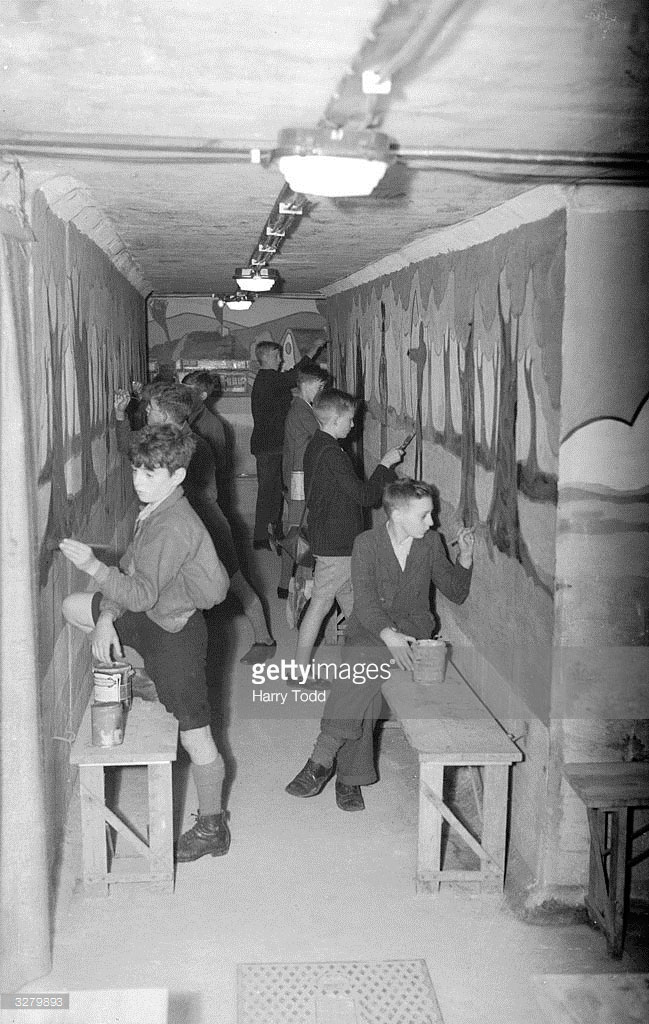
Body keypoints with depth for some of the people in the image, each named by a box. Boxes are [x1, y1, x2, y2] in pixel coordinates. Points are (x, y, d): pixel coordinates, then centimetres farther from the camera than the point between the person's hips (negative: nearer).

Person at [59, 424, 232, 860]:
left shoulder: (173, 526, -28)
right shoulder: (153, 511, 3)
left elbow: (142, 594, -31)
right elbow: (129, 570, 7)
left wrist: (93, 566, -33)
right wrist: (105, 618, -4)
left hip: (175, 632, -9)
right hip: (150, 617, 9)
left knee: (195, 738, 3)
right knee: (73, 607, 16)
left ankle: (212, 827, 23)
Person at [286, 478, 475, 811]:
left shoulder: (431, 542, 6)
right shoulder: (367, 544, -4)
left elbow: (456, 594, 14)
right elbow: (365, 600, -16)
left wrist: (465, 558, -3)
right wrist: (387, 634, -33)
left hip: (412, 625, 0)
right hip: (369, 627, 0)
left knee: (367, 662, -31)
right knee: (363, 669, -31)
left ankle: (322, 758, -30)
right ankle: (351, 778, -22)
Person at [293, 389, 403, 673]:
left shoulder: (315, 447, 9)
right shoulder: (332, 454, -23)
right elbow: (365, 495, -22)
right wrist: (385, 464, -12)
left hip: (324, 536, 10)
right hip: (336, 544, -10)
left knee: (351, 600, 22)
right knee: (320, 604, 1)